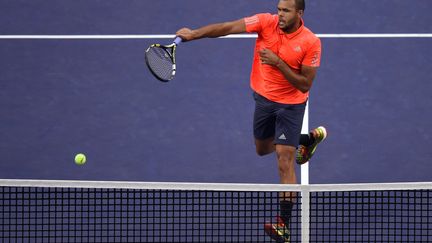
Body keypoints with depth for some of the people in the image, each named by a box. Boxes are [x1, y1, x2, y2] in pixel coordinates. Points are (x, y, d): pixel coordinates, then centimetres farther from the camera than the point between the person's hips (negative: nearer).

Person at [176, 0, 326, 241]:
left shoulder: (311, 42, -22)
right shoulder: (266, 22, -16)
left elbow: (305, 85, -21)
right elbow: (227, 28, -23)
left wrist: (278, 63, -31)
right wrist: (194, 34, -35)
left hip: (290, 104, -5)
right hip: (263, 97, 5)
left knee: (285, 160, -12)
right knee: (263, 148, 25)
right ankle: (311, 138, 51)